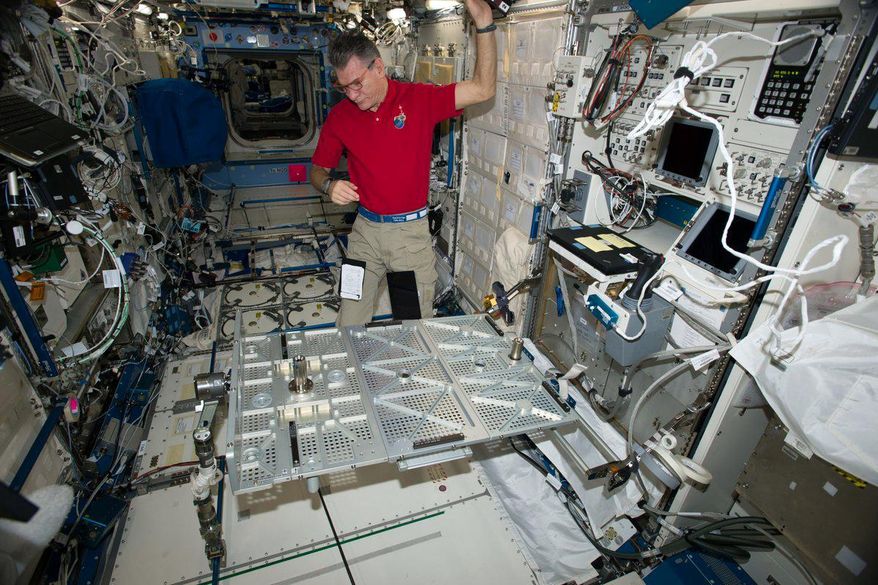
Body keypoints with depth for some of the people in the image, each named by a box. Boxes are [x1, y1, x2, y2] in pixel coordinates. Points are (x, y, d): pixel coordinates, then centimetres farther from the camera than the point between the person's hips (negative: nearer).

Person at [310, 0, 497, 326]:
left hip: (411, 231, -2)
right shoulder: (340, 116, 1)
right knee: (350, 327, 11)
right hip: (365, 230, 2)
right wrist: (328, 186, -13)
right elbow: (317, 170, 10)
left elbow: (483, 89, -9)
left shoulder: (419, 99, -5)